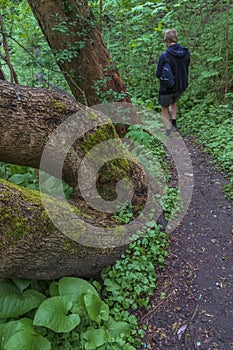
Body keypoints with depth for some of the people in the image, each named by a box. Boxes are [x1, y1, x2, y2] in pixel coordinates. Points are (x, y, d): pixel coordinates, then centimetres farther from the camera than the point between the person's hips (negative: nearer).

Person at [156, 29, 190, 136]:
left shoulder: (164, 56, -23)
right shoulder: (186, 52, -6)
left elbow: (158, 75, -17)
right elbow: (185, 69, 7)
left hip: (167, 88, -5)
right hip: (181, 86, 5)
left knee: (164, 110, 16)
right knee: (173, 102, 34)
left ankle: (168, 132, 19)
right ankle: (174, 124, 30)